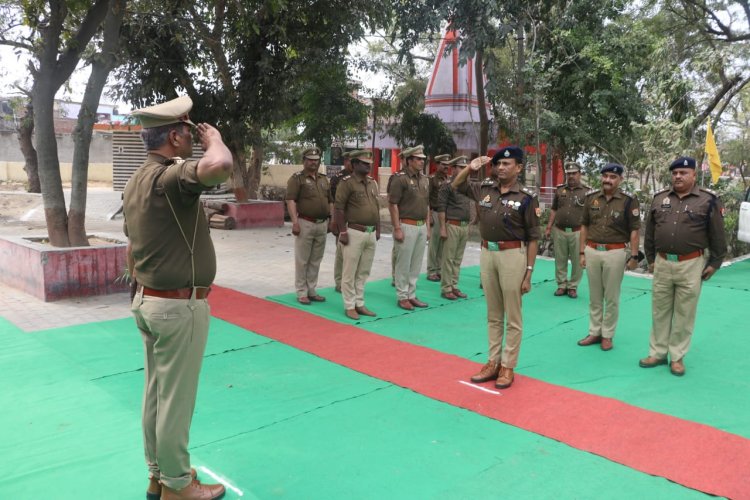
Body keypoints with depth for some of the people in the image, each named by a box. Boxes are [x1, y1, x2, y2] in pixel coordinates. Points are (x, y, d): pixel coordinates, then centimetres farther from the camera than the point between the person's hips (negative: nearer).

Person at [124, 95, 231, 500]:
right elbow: (220, 167, -42)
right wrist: (214, 138, -19)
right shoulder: (169, 176, -21)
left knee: (156, 393, 19)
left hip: (148, 301, 10)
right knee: (176, 399, 4)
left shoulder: (137, 181, 11)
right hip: (179, 305, -10)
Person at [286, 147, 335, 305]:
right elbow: (290, 200, -12)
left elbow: (330, 201, 21)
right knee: (302, 260, 1)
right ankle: (302, 293, 9)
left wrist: (332, 220, 13)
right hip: (305, 224, -6)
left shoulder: (324, 179, 16)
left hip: (322, 224, 6)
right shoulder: (297, 178, -3)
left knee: (316, 261, 11)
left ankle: (312, 290, 21)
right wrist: (295, 221, -20)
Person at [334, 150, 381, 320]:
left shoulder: (372, 182, 13)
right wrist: (343, 232, -15)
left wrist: (378, 229, 16)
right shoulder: (347, 182, -9)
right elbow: (339, 208, -11)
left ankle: (360, 303, 23)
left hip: (371, 233, 7)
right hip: (354, 232, -7)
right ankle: (349, 306, 10)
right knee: (350, 272, 1)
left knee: (364, 272, 13)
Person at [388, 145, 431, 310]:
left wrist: (428, 227, 14)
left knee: (416, 264, 12)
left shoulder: (424, 179, 13)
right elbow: (392, 205, -12)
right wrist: (397, 229, -16)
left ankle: (411, 295, 22)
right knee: (403, 264, 1)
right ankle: (402, 297, 11)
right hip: (406, 226, -7)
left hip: (421, 226, 7)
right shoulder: (400, 178, -10)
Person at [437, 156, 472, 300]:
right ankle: (446, 288, 4)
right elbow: (441, 208, -11)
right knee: (448, 259, -2)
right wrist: (442, 228, -16)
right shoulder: (448, 185, -7)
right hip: (452, 225, -7)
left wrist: (469, 226, 16)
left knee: (458, 259, 11)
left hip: (465, 226, 7)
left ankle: (454, 286, 19)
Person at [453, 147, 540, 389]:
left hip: (512, 254, -5)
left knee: (512, 317, 5)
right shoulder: (485, 188, 5)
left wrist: (528, 273, -10)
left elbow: (533, 238, -7)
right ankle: (493, 362, 25)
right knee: (493, 315, 15)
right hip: (486, 253, 5)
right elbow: (456, 185, 20)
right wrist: (470, 167, 1)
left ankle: (508, 366, 16)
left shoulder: (527, 197, -8)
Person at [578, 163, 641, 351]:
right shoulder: (591, 197, 4)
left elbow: (634, 230, -5)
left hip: (615, 253, -3)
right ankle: (594, 332, 23)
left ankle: (607, 335, 18)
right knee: (594, 296, 12)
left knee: (611, 297, 6)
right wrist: (582, 252, 7)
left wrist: (634, 256, -8)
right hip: (592, 251, 4)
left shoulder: (629, 200, -6)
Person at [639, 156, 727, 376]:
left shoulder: (708, 200, -5)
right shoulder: (659, 198, 6)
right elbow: (650, 232, 13)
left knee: (684, 314, 5)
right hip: (662, 263, 4)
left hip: (691, 265, -3)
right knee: (659, 311, 11)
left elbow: (718, 236, -1)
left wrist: (715, 263, -1)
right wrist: (650, 258, 14)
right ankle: (657, 353, 23)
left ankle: (677, 357, 18)